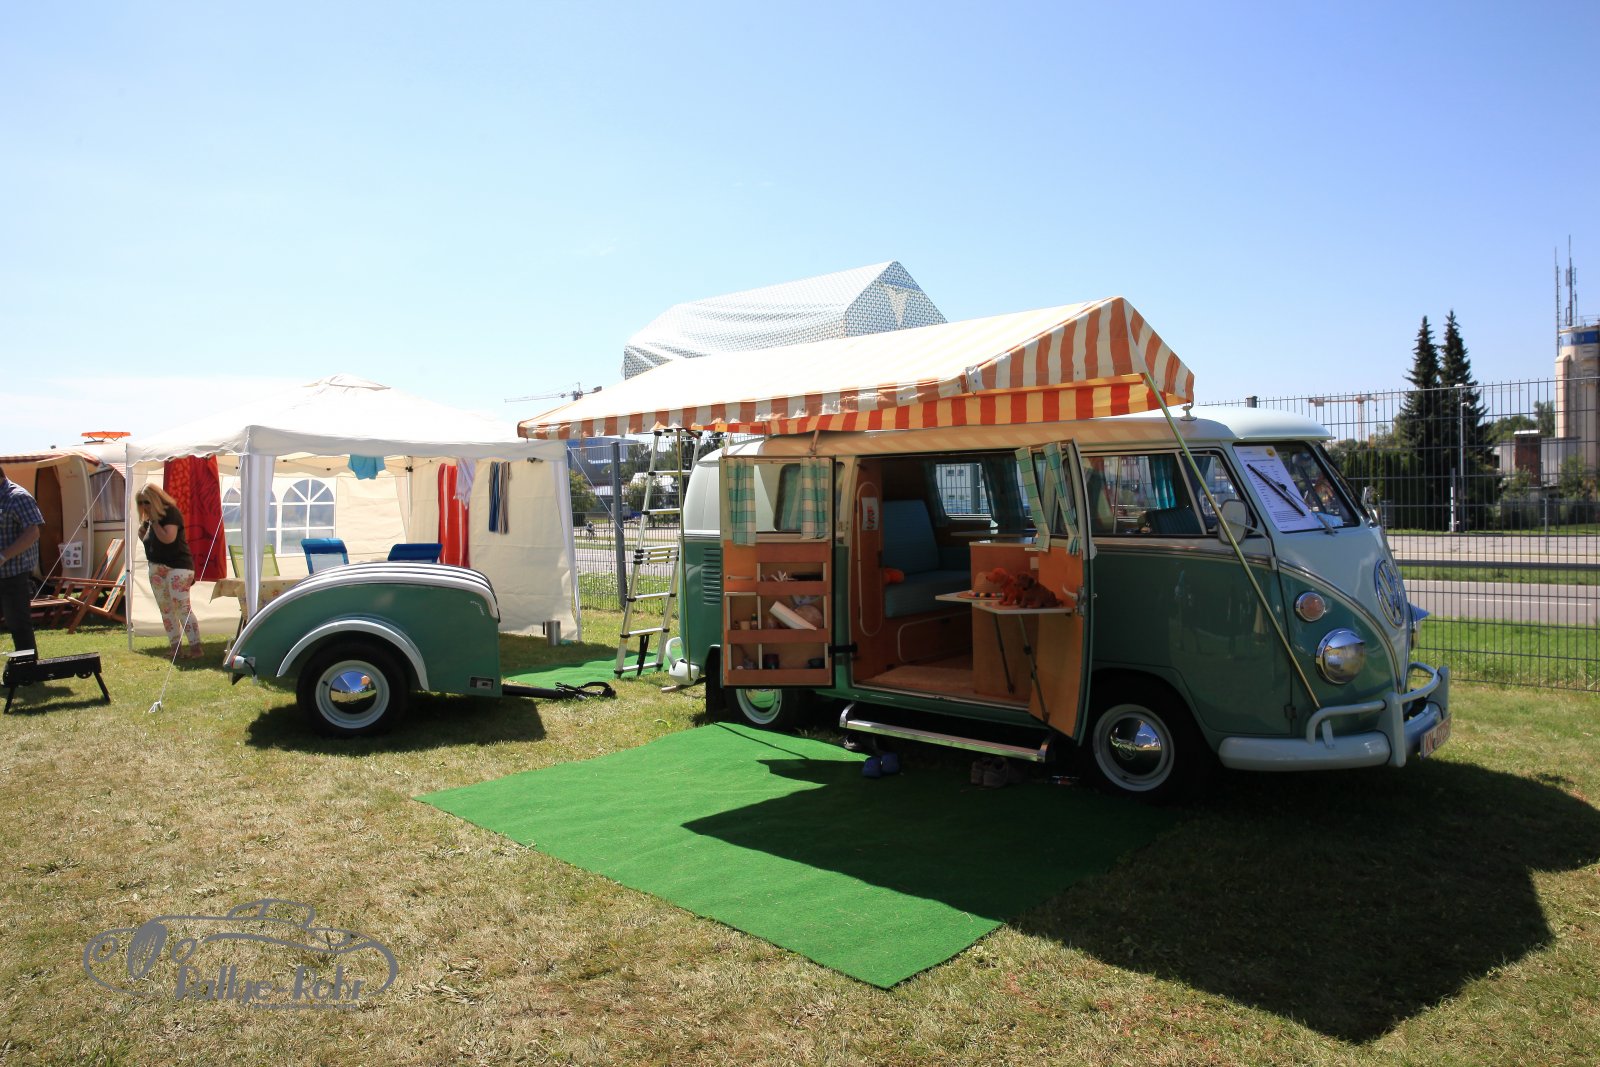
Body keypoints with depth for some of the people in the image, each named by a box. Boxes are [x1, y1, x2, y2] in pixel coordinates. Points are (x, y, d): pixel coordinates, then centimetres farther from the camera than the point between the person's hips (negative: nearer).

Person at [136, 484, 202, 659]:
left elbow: (168, 538, -22)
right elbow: (145, 539, 20)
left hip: (177, 566, -9)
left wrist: (154, 521, -16)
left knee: (182, 607, -13)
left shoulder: (171, 513, -11)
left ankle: (195, 648, -14)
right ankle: (176, 648, 13)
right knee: (166, 610, 8)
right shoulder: (150, 518, 15)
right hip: (156, 568, 9)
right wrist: (143, 527, 2)